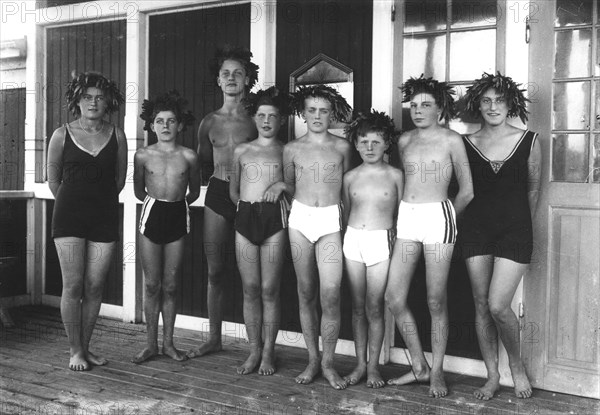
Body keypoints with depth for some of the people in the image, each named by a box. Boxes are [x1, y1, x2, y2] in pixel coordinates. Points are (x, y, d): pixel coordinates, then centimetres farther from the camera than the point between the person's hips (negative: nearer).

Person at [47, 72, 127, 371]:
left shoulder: (116, 136, 4)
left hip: (105, 217, 2)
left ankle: (85, 347, 16)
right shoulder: (62, 135, 1)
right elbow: (53, 180, 11)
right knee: (73, 286, -3)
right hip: (69, 217, -1)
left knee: (94, 287, 3)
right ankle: (75, 351, 8)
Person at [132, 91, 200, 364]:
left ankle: (168, 343, 16)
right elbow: (139, 192, 14)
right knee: (151, 285, 3)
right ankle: (151, 344, 13)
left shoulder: (188, 156, 0)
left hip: (177, 217, 0)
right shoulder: (143, 155, 0)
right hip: (151, 215, 0)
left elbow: (194, 192, 14)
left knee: (170, 286, 6)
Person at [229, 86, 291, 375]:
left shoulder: (286, 152, 8)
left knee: (269, 289, -2)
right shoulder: (241, 151, 15)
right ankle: (254, 350, 14)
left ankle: (268, 352, 9)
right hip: (245, 218, 3)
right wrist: (245, 208, 11)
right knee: (250, 289, 4)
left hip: (274, 219, -2)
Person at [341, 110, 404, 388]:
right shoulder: (350, 177, 8)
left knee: (374, 308, 0)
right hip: (353, 240, 3)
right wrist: (345, 238, 8)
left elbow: (401, 213, 6)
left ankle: (373, 366, 12)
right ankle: (360, 364, 18)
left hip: (382, 241, -2)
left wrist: (395, 235, -4)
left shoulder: (395, 175, 2)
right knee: (358, 306, 8)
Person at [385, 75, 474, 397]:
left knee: (436, 301, -1)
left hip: (438, 217, -5)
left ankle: (437, 372, 13)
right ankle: (419, 367, 17)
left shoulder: (450, 140, 1)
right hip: (406, 219, 5)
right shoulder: (404, 141, 14)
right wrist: (402, 214, 13)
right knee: (393, 297, 2)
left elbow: (467, 191, 5)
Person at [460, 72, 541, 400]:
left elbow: (532, 190, 11)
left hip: (515, 229, -2)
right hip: (475, 228, 2)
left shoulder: (529, 141, 1)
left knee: (498, 305, -11)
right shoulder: (466, 143, 3)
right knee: (481, 305, 5)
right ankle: (492, 377, 19)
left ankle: (516, 365, 16)